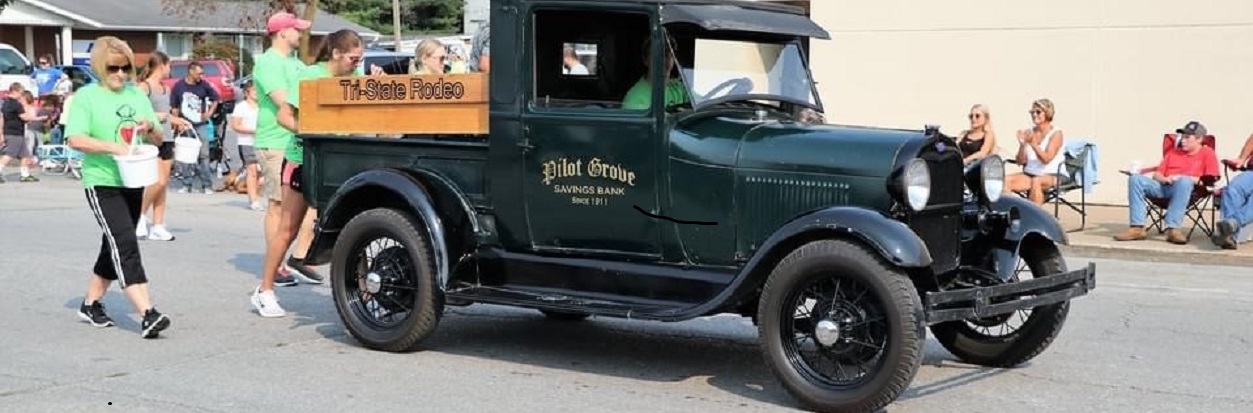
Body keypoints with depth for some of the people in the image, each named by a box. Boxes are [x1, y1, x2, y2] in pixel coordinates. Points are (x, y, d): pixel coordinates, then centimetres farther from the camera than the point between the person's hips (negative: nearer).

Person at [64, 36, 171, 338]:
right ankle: (148, 314, -23)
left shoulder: (137, 95, 11)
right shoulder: (86, 96, -5)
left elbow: (159, 140, 14)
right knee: (126, 245, -16)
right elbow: (75, 139, -17)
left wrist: (150, 128, -9)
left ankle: (91, 303, 32)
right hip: (102, 183, -7)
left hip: (133, 183, 7)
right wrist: (113, 147, -28)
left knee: (115, 246, 15)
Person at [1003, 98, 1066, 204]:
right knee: (1006, 181, -23)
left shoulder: (1056, 133, -1)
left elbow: (1046, 159, -14)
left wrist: (1033, 143, -25)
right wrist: (1022, 145, -11)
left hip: (1053, 175, -5)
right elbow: (1020, 162, 6)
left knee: (1036, 181, -39)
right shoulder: (1029, 132, 11)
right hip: (1029, 174, 5)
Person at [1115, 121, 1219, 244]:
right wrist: (1164, 179, -4)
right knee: (1135, 178, -21)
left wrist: (1182, 178, -12)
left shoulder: (1207, 153, 11)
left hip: (1187, 189, -5)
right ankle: (1137, 228, -31)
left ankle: (1173, 229, -43)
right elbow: (1157, 174, 21)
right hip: (1163, 187, 5)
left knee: (1184, 181, -40)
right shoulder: (1173, 151, 27)